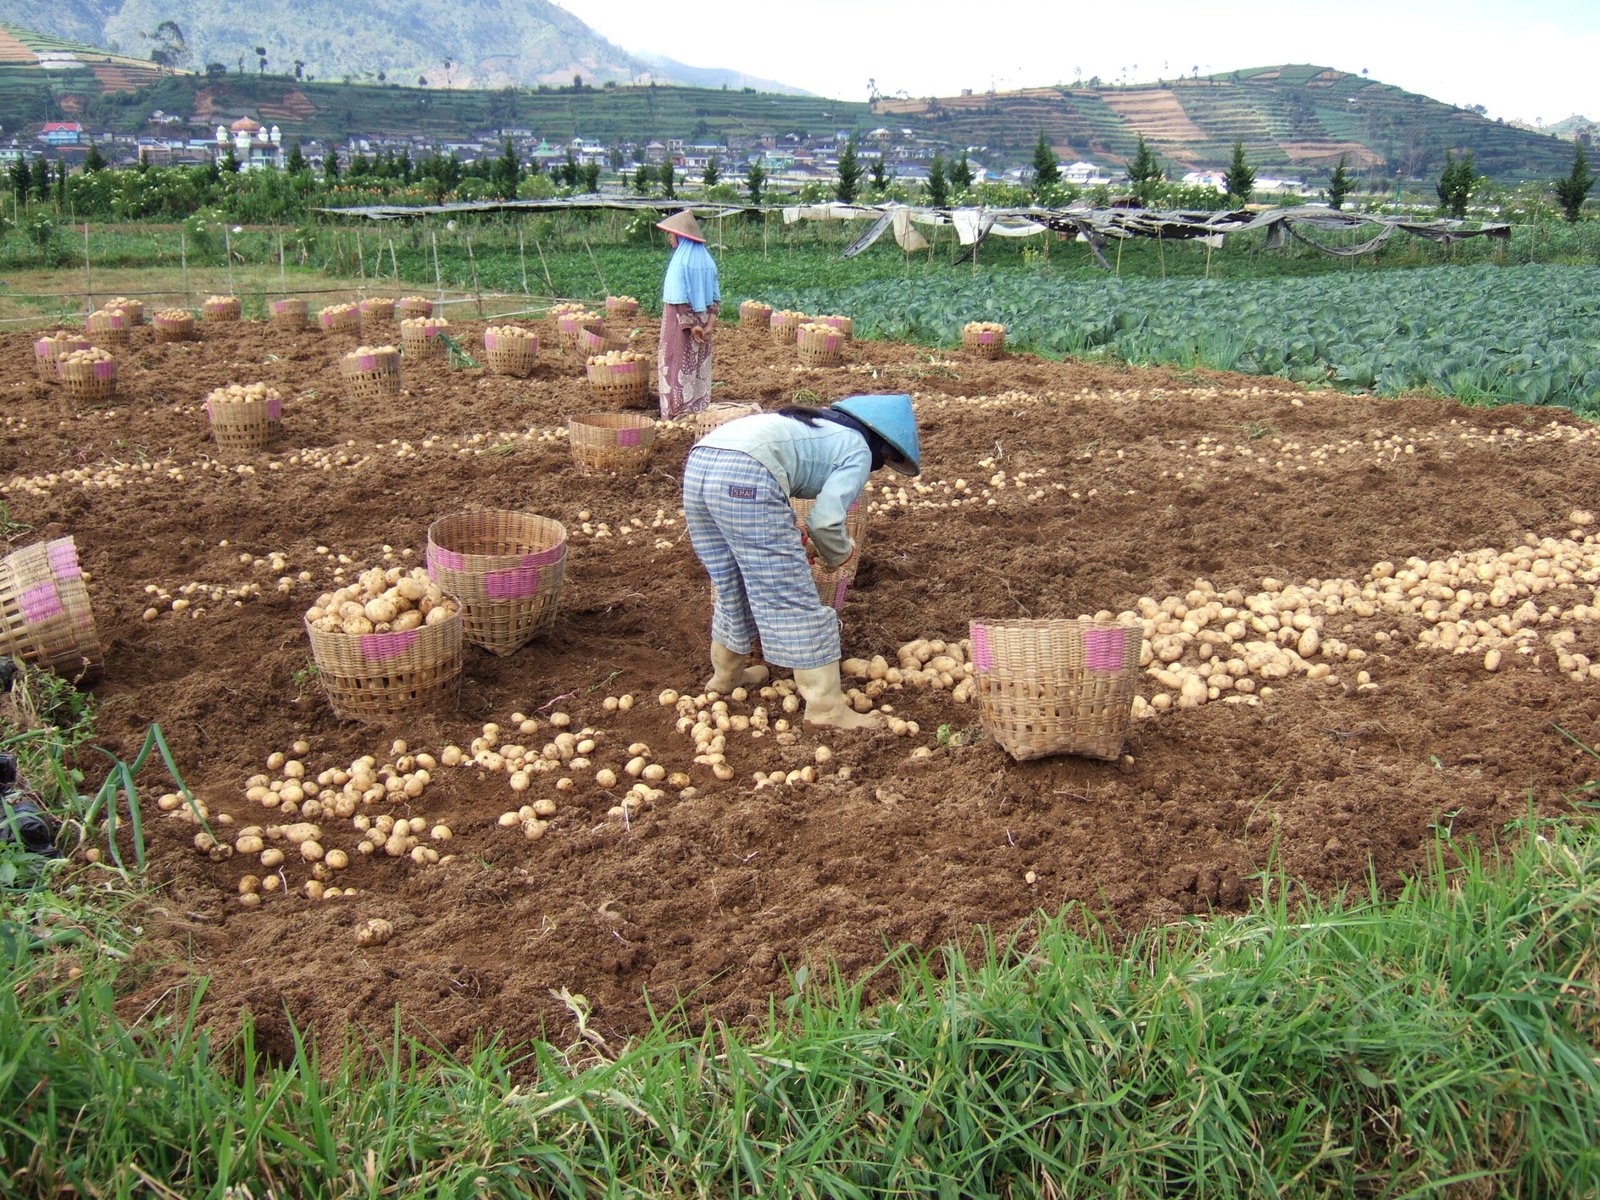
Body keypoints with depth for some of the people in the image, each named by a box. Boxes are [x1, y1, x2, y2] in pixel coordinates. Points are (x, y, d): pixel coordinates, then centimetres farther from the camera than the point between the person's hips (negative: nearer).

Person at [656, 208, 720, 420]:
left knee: (677, 367, 1)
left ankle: (675, 414, 3)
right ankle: (699, 409, 18)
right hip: (701, 321, 6)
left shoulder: (680, 262, -15)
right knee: (699, 368, 13)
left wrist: (691, 325, -17)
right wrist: (709, 323, 0)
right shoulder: (707, 260, 6)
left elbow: (679, 299, -20)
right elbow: (715, 297, 5)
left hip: (681, 322, -6)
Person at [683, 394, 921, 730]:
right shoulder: (858, 451, 9)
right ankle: (826, 705, 4)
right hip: (745, 475, -8)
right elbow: (826, 520, -2)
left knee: (733, 587, 25)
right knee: (792, 597, 0)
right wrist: (840, 555, 18)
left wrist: (795, 540, 35)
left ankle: (725, 674, 41)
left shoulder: (822, 427, 33)